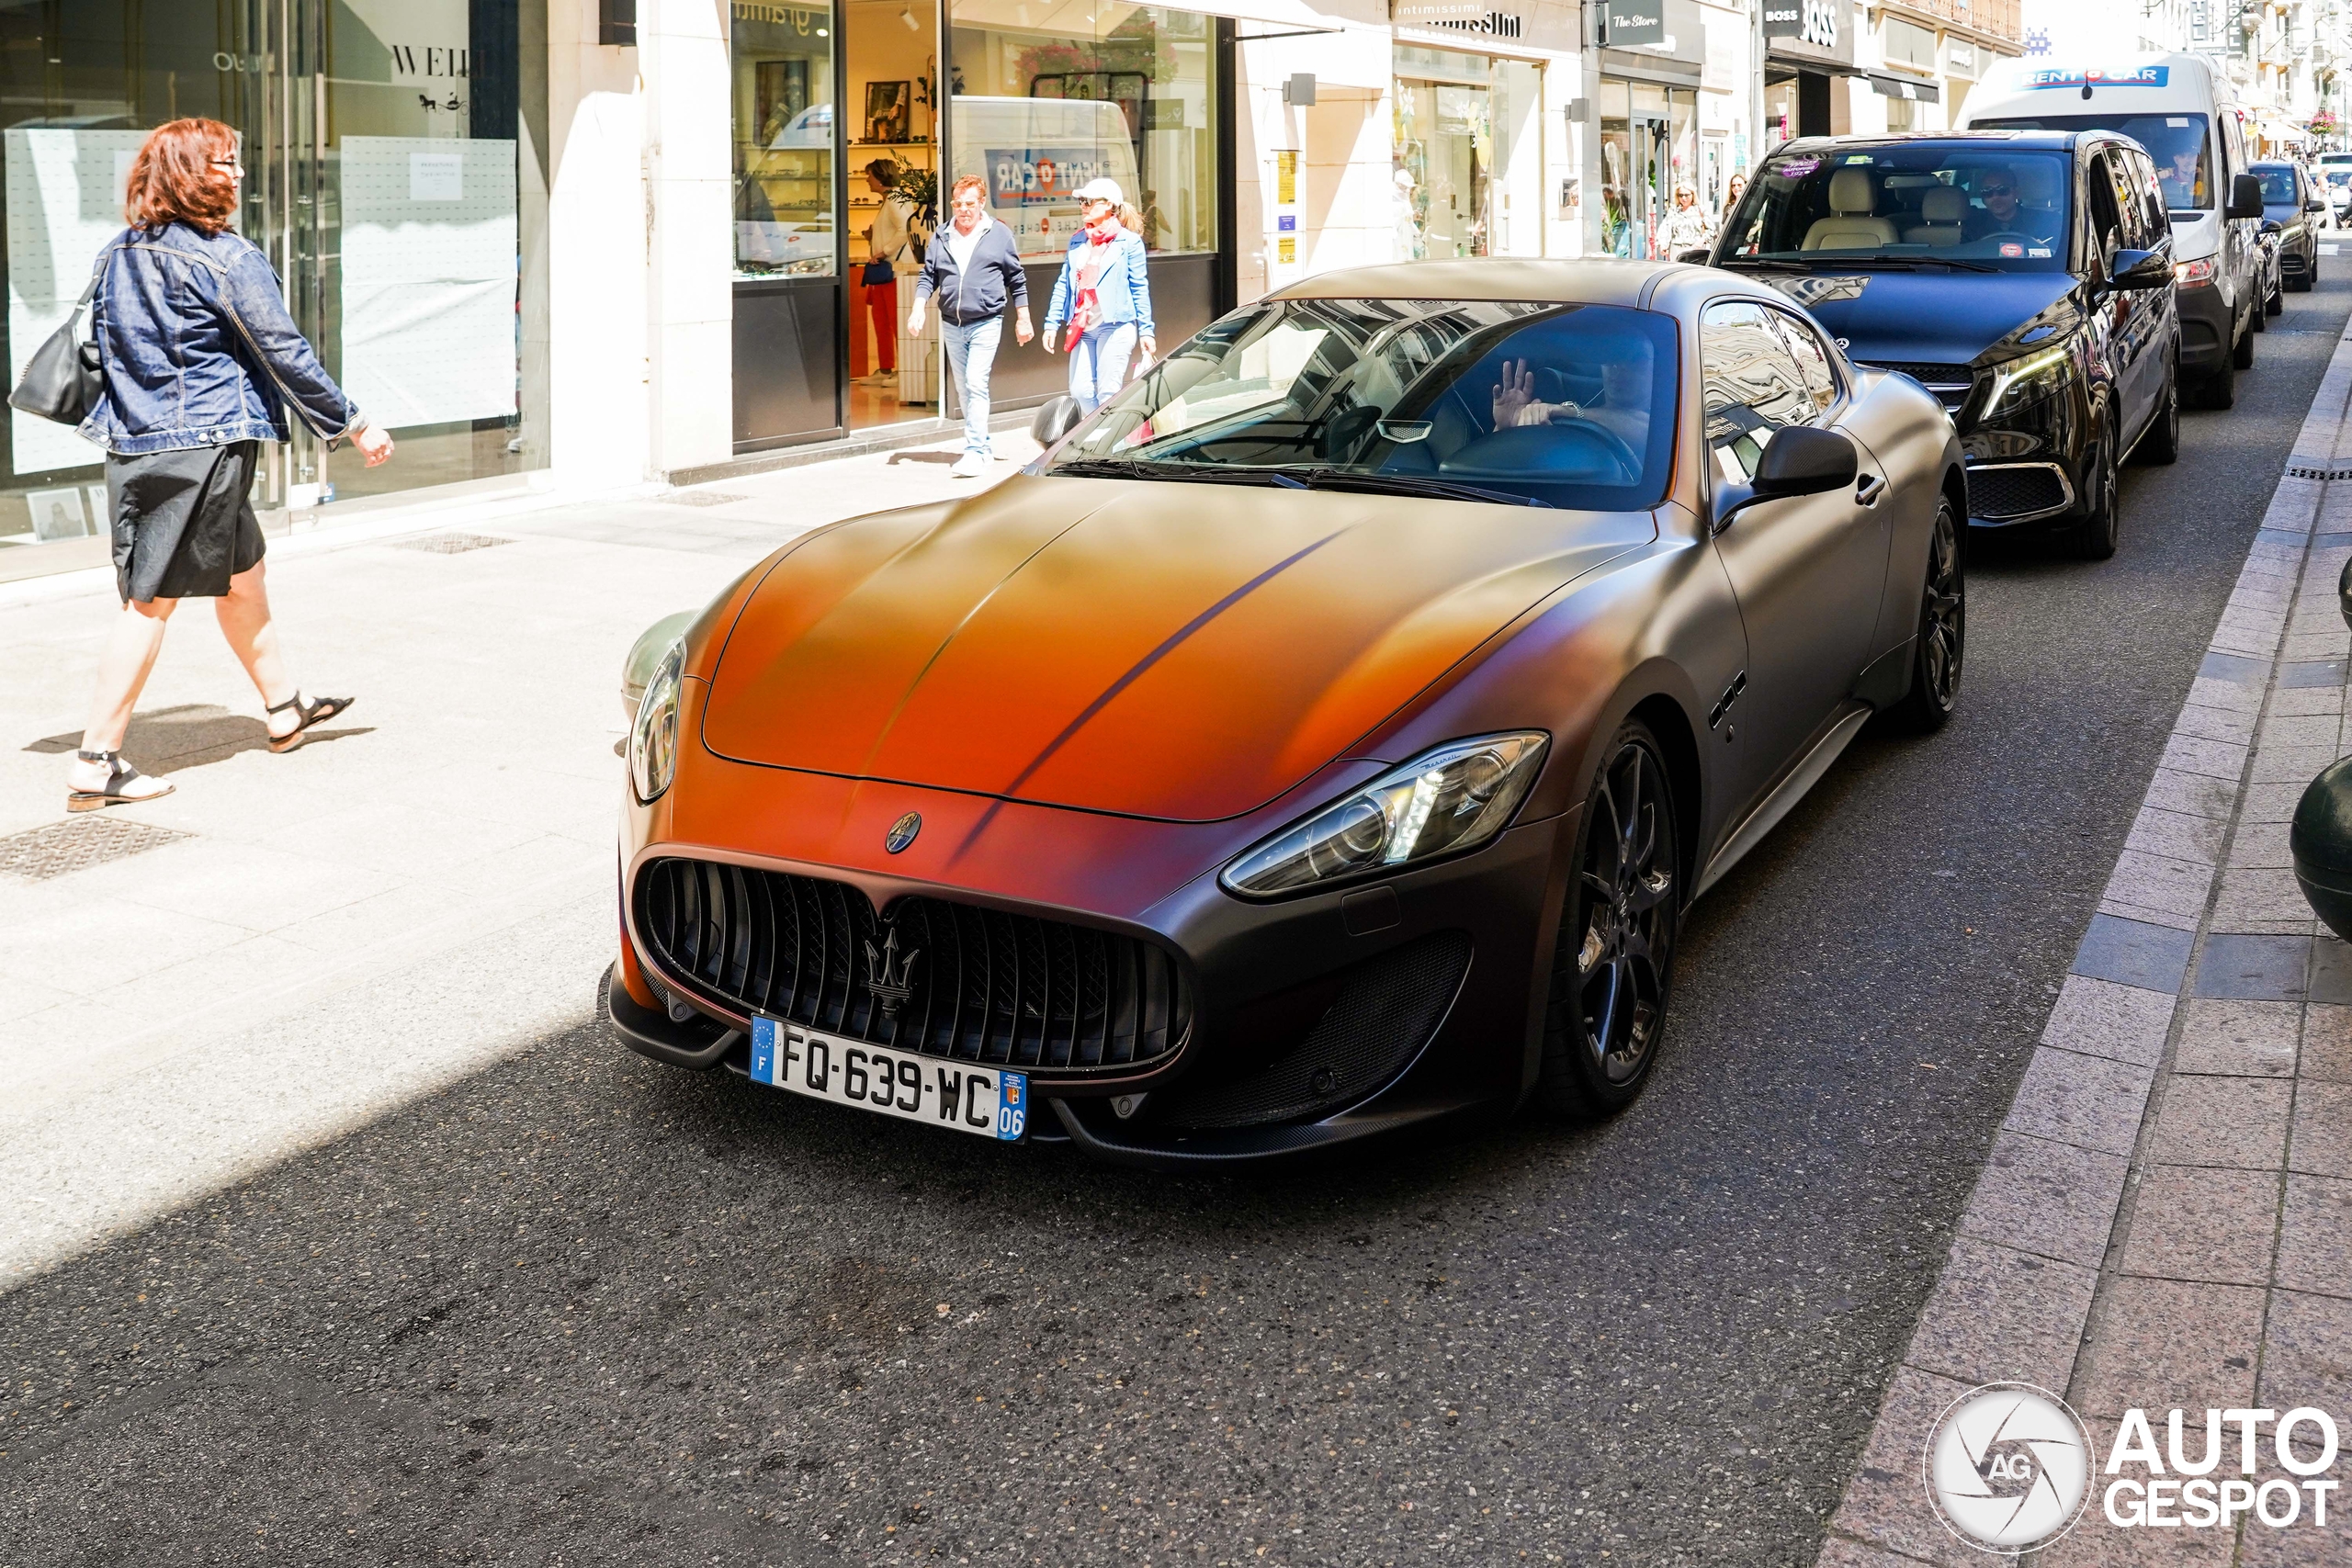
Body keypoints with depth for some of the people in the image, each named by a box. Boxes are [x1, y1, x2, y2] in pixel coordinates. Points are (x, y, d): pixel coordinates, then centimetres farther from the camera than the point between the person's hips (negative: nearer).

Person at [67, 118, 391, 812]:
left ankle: (285, 709, 37)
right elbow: (285, 355, -10)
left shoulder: (117, 255, 10)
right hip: (201, 448, -8)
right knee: (151, 601, -5)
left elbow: (93, 345, 15)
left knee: (241, 572, 22)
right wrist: (354, 426, -1)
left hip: (132, 446, 8)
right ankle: (96, 765, -2)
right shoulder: (227, 258, -12)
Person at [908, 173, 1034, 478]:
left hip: (986, 323, -5)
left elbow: (1017, 279, 6)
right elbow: (928, 277, 9)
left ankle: (976, 452, -16)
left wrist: (1023, 319, 7)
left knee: (976, 384, -16)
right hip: (952, 324, 5)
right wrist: (918, 310, -7)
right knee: (963, 389, 12)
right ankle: (982, 443, 25)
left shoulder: (1000, 235, 0)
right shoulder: (942, 238, 7)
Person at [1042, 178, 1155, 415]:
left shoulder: (1128, 242, 0)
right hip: (1083, 329, 5)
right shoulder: (1077, 241, 14)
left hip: (1116, 326, -5)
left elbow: (1140, 288, 0)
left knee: (1107, 393, -8)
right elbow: (1063, 284, 14)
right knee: (1080, 391, 1)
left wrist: (1145, 330, -2)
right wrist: (1052, 323, 9)